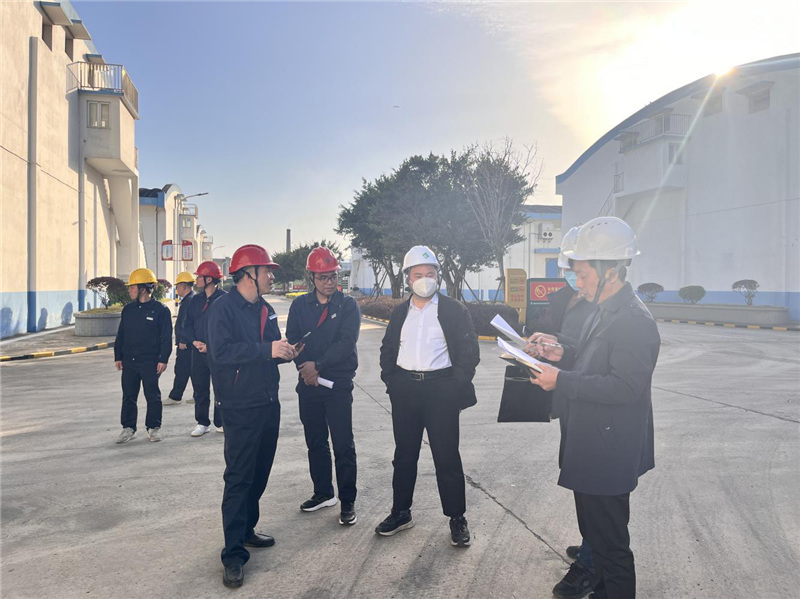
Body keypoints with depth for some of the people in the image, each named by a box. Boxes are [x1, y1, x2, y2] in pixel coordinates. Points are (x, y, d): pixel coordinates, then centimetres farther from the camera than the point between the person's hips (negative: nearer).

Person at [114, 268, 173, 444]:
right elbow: (120, 335, 14)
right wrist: (118, 356, 9)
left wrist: (163, 359, -12)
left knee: (152, 395, 4)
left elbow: (166, 337, -7)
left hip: (150, 361, -5)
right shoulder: (128, 309, 9)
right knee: (128, 396, 9)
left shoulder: (160, 309, -7)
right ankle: (129, 428, 19)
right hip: (129, 361, 5)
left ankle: (153, 427, 16)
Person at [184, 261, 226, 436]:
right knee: (200, 390, 11)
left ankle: (220, 423, 16)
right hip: (198, 351, 6)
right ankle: (202, 423, 22)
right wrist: (194, 341, -7)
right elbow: (187, 324, 11)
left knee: (220, 390, 2)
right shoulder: (196, 300, 11)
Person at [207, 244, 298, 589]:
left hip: (269, 403, 8)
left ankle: (246, 530, 32)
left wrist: (286, 352, -4)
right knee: (239, 478, -4)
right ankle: (234, 554, 3)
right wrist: (267, 350, -28)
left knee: (260, 473, 15)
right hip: (241, 408, -7)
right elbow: (221, 351, -24)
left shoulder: (266, 310, 12)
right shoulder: (225, 308, -11)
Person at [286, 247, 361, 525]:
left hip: (339, 384, -3)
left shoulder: (348, 306, -2)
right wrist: (306, 368, -12)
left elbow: (347, 342, -12)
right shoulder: (300, 305, 7)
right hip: (308, 383, 4)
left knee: (343, 445, -1)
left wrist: (318, 364, -17)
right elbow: (292, 340, 2)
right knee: (315, 442, 14)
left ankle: (347, 501, 10)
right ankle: (323, 493, 29)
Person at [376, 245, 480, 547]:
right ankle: (401, 513, 27)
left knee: (447, 457, 2)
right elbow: (388, 349, 17)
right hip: (405, 391, 4)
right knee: (404, 454, 13)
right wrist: (391, 381, 6)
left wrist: (456, 386, -8)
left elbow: (469, 351, -2)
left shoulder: (454, 310, -2)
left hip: (440, 390, -4)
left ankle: (457, 518, 16)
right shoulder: (400, 312, 10)